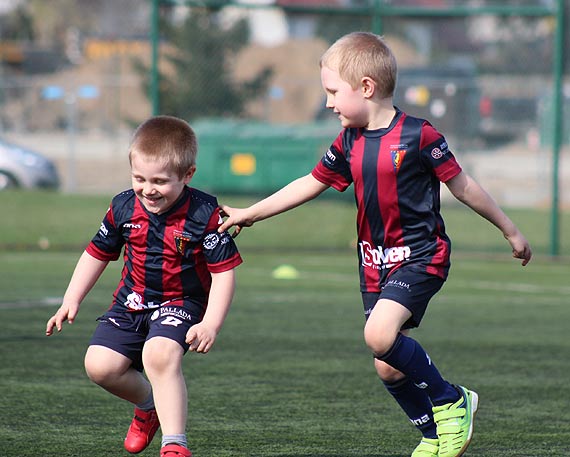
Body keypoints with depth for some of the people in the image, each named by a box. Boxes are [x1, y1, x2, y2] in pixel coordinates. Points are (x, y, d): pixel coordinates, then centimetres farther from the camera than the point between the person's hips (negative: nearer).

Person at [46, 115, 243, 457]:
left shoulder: (205, 214, -17)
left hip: (181, 303, -5)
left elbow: (224, 272, -13)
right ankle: (149, 405, 21)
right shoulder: (124, 208, -4)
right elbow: (97, 253, 12)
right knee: (100, 365, -11)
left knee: (159, 355, -32)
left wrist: (211, 324, -22)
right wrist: (71, 302, 7)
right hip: (131, 303, 5)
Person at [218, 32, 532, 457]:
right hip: (375, 262, 7)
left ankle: (451, 401, -8)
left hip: (420, 257, -7)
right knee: (388, 369, 5)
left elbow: (462, 186, -6)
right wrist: (249, 214, 16)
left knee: (380, 334, -27)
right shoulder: (349, 143, 4)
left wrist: (511, 231, 2)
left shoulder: (419, 135, -14)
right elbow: (311, 184, 16)